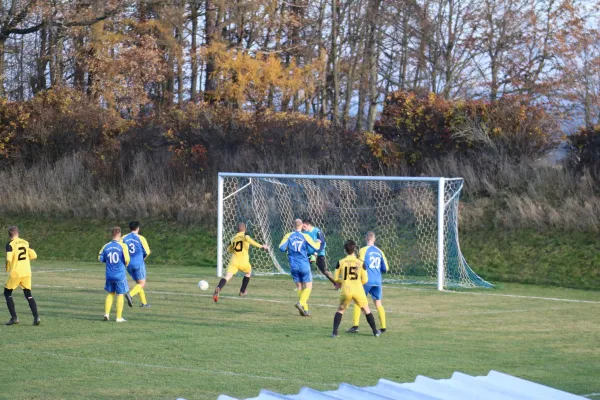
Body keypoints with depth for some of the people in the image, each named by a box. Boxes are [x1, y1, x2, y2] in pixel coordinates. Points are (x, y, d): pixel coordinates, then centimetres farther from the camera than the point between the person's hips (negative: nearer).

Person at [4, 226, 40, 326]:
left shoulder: (10, 244, -9)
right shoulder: (25, 243, 6)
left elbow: (9, 258, -20)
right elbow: (33, 255, 4)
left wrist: (7, 268, -1)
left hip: (15, 273, -5)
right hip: (27, 272, 5)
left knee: (7, 293, 12)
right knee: (28, 294, 10)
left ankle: (14, 317, 4)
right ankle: (36, 317, -3)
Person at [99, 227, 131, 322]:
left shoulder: (106, 246, 1)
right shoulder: (122, 246, -10)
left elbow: (100, 258, 5)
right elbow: (127, 259, -15)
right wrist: (125, 265, 7)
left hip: (109, 275, 4)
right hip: (120, 275, -4)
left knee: (110, 294, 18)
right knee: (120, 295, 5)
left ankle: (106, 313, 8)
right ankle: (119, 317, 8)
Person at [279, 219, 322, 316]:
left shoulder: (288, 236, -1)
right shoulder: (305, 236, -5)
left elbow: (281, 248, -11)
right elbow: (316, 248, -2)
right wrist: (318, 242, 20)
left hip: (293, 266, 3)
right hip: (304, 265, -3)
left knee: (299, 287, 12)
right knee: (308, 286, 5)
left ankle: (305, 309, 7)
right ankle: (301, 303, -19)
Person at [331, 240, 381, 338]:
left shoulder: (340, 262, -1)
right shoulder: (360, 263, -1)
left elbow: (336, 279, 3)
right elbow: (365, 280, 2)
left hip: (346, 291, 0)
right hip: (358, 291, 0)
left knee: (340, 310, 16)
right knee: (366, 311, 16)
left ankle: (334, 332, 3)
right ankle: (375, 331, 20)